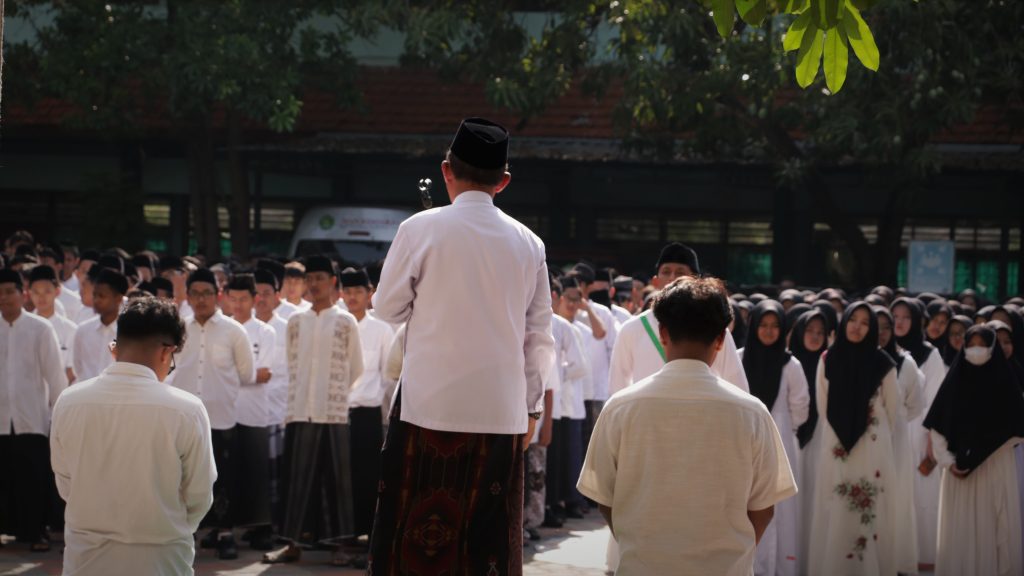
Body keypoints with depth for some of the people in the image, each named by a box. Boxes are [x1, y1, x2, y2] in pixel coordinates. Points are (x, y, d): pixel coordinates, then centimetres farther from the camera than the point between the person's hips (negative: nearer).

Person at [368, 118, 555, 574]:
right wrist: (531, 408, 16)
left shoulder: (421, 229, -4)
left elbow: (387, 308, 4)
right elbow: (538, 338, 8)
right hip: (501, 412, 3)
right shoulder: (528, 244, 5)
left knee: (416, 535, 3)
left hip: (430, 404, -3)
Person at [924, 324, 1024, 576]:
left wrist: (983, 451, -6)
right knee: (960, 528, 0)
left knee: (995, 527, -3)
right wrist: (947, 461, -6)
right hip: (959, 467, 2)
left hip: (996, 469, -1)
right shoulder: (954, 380, 6)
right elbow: (937, 428, 5)